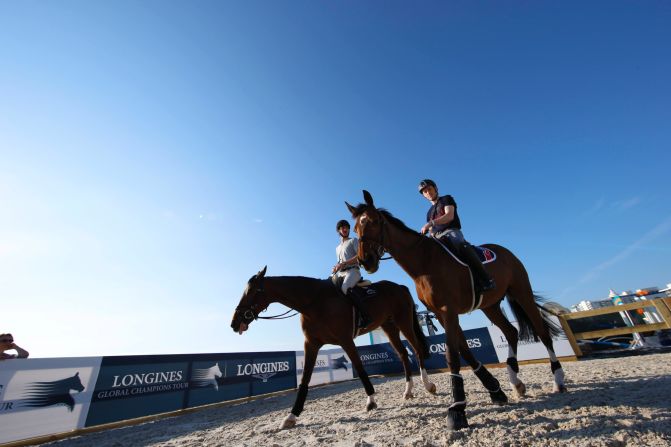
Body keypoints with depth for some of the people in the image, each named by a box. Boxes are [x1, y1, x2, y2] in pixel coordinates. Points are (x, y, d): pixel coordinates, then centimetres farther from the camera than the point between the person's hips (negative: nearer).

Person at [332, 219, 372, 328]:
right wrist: (336, 267, 6)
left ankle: (364, 316, -32)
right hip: (340, 273, 7)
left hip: (352, 271, -7)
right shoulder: (338, 248, 31)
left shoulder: (353, 240, 11)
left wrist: (343, 264, -12)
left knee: (345, 288, -36)